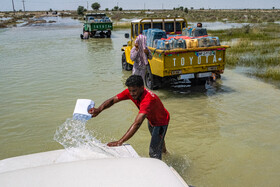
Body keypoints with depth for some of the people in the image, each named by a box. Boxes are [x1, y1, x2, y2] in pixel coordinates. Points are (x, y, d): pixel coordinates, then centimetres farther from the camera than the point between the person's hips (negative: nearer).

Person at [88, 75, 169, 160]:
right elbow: (113, 100, -25)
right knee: (155, 137, 36)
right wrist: (99, 110, -45)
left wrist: (120, 142, -62)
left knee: (154, 153, -9)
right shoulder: (130, 92, -25)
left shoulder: (147, 100, -47)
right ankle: (163, 149, 68)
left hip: (161, 121, -8)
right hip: (151, 119, 8)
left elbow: (137, 123, -56)